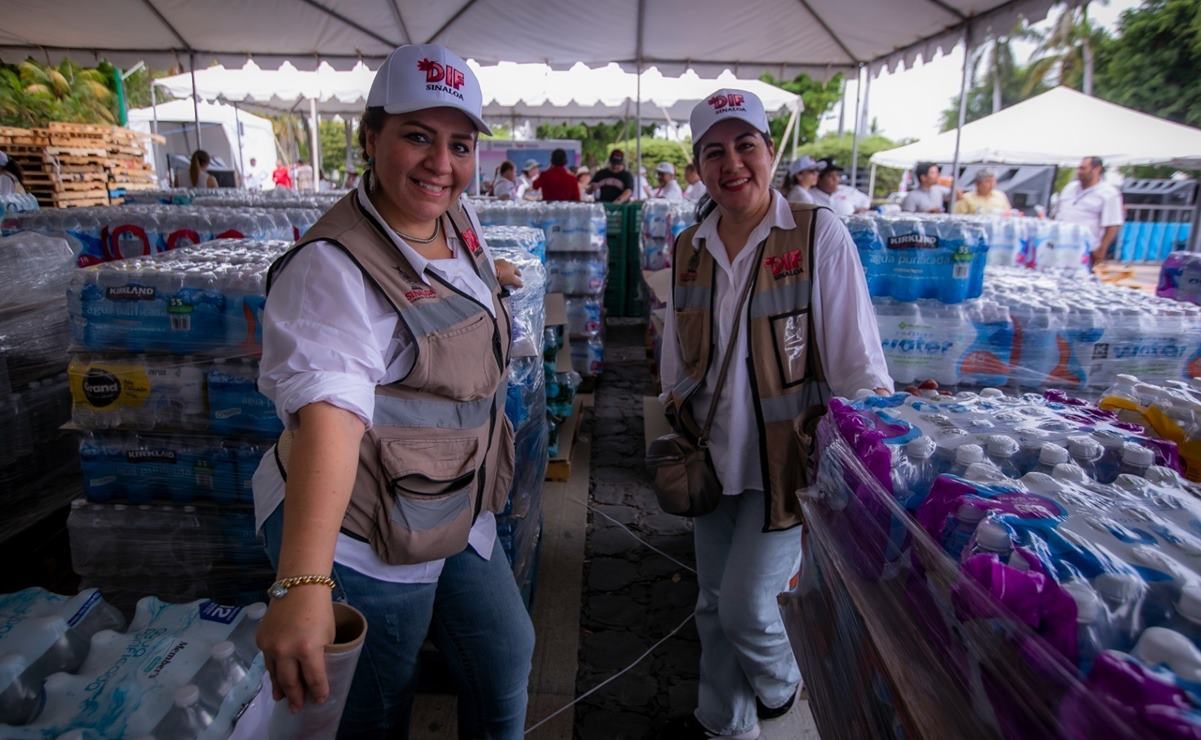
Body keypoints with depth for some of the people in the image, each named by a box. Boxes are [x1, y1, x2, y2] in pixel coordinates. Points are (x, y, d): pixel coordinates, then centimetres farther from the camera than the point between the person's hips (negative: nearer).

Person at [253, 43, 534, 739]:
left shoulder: (460, 219, 2)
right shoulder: (334, 268, -25)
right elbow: (328, 410, -41)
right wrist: (302, 583, -49)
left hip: (458, 517, 8)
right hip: (357, 539, -7)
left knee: (505, 663, 19)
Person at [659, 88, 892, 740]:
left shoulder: (819, 235, -12)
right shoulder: (688, 250, 3)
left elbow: (857, 361, -12)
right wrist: (680, 426, 11)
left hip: (786, 457, -5)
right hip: (714, 457, 5)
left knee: (746, 606, 2)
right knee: (714, 604, 17)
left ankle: (781, 686, 38)